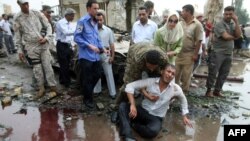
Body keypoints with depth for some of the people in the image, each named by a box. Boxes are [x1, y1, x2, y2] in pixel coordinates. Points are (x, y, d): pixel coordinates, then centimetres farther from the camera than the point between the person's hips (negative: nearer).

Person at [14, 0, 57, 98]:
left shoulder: (37, 13, 1)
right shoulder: (17, 18, 1)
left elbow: (48, 26, 5)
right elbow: (18, 36, 4)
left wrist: (46, 38, -10)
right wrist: (20, 50, 2)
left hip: (43, 45, 0)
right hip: (31, 47, 0)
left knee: (47, 66, 1)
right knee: (37, 68, 5)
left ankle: (53, 87, 10)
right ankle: (41, 88, 19)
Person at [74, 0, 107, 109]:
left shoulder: (95, 22, 15)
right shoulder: (82, 21, -9)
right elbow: (77, 37, -13)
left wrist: (101, 47, 7)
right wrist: (89, 46, -18)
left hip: (96, 56, 7)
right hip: (86, 56, -7)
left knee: (97, 75, 15)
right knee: (87, 78, 4)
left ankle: (87, 92, 39)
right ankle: (88, 99, 24)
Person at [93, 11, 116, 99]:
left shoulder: (108, 30, 0)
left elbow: (112, 44, 2)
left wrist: (112, 56, -2)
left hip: (105, 54, -1)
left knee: (109, 74, 3)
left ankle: (112, 92, 11)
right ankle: (97, 90, 30)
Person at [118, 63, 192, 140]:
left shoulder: (175, 88, -7)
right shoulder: (150, 81, -13)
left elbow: (183, 99, 15)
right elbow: (130, 86, -16)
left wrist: (185, 116, 15)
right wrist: (133, 105, -25)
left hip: (156, 118, 0)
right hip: (143, 110, 1)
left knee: (153, 131, -36)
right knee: (123, 106, -25)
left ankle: (133, 124, -9)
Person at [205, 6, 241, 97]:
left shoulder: (233, 24, 11)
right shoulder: (219, 24, -9)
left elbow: (238, 35, -4)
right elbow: (226, 37, -18)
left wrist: (236, 21, -6)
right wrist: (234, 37, 2)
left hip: (229, 54, 7)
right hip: (218, 53, -6)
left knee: (224, 74, 10)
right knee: (213, 73, -1)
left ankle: (217, 90, 22)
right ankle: (209, 90, 11)